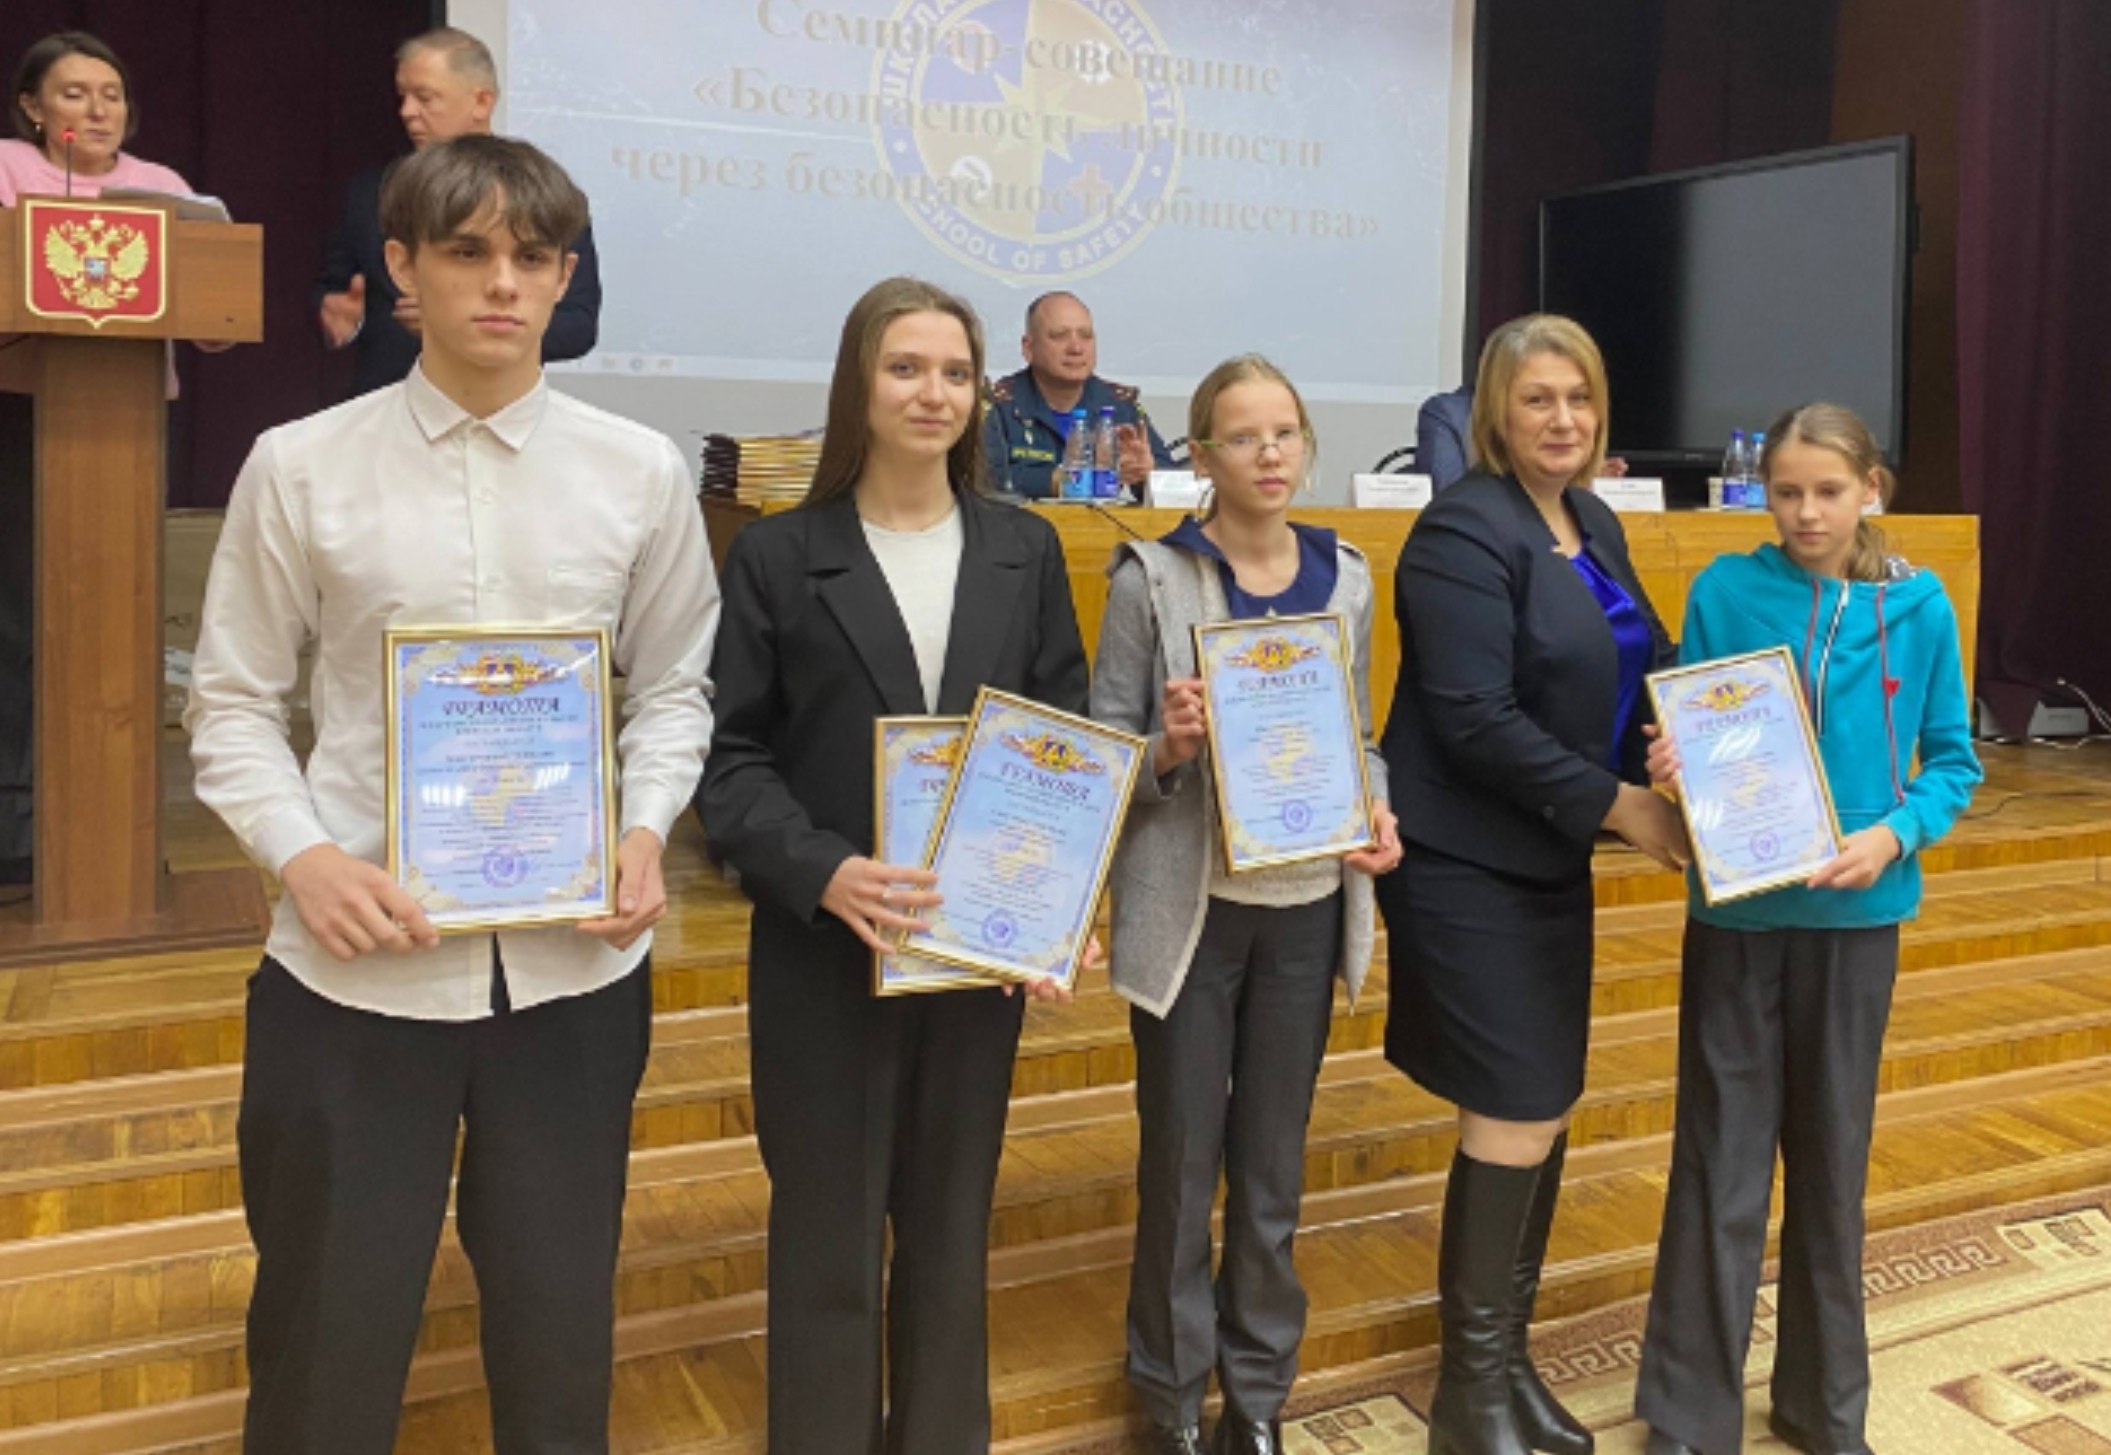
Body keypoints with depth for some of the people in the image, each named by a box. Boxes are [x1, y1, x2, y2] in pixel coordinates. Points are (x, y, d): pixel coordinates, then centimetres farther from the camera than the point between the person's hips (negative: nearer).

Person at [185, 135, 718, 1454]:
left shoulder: (642, 472, 2)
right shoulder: (301, 466, -1)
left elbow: (675, 687, 8)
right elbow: (234, 702, 3)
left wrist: (647, 831, -9)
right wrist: (302, 856, -14)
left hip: (573, 962, 1)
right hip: (356, 964, -1)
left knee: (560, 1328, 17)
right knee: (328, 1337, 12)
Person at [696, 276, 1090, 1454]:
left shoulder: (1026, 551, 6)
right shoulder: (778, 556, -3)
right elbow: (730, 757, -7)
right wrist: (822, 871, -23)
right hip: (824, 952, -3)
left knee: (953, 1231, 16)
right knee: (829, 1241, 7)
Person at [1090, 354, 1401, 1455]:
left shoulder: (1345, 578, 4)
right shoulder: (1151, 577, -7)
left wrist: (1377, 809, -8)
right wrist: (1168, 749, -26)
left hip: (1308, 903, 4)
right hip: (1193, 907, -3)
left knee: (1274, 1161, 15)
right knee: (1180, 1159, 8)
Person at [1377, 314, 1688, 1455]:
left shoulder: (1594, 523, 11)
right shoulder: (1464, 531, -15)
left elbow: (1618, 678, 16)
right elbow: (1474, 721, -22)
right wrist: (1618, 805, -18)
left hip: (1551, 858, 8)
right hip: (1468, 863, -8)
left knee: (1547, 1111, 12)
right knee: (1517, 1116, -4)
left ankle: (1508, 1353, 29)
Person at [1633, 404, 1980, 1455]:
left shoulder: (1918, 606, -1)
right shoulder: (1724, 592, -5)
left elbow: (1952, 761, 3)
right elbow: (1682, 738, 1)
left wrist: (1895, 833, -14)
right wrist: (1673, 766, -21)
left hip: (1855, 913, 2)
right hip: (1737, 908, -1)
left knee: (1833, 1157, 13)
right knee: (1722, 1164, 2)